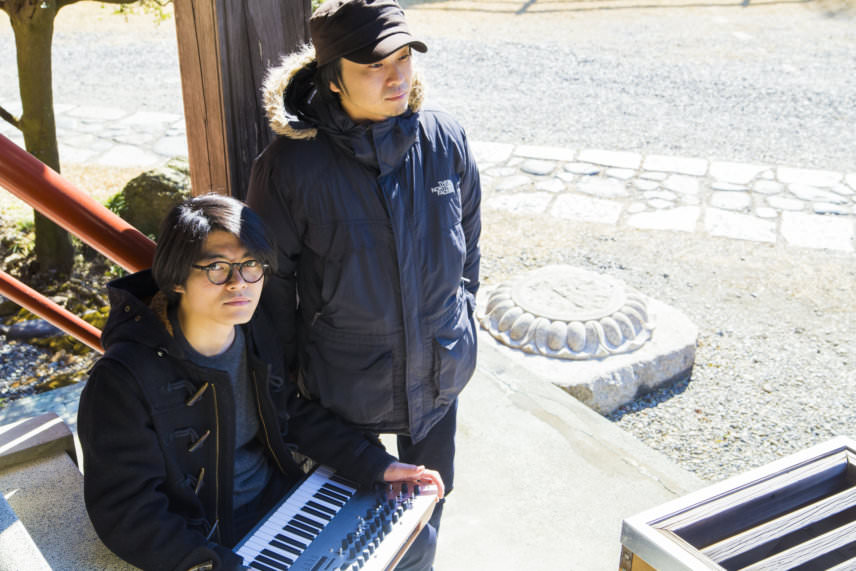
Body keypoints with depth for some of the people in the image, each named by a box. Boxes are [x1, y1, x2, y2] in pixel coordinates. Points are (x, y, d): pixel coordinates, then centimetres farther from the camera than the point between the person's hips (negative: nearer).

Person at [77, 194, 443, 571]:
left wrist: (377, 466, 2)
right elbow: (126, 512, -24)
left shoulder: (256, 334, -4)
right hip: (207, 538, -6)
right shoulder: (124, 380, -26)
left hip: (282, 498, 6)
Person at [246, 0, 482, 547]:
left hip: (439, 366, 3)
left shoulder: (446, 141, -11)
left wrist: (461, 316, 10)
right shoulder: (292, 163, -20)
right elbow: (273, 276, -8)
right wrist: (285, 371, -1)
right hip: (345, 375, -3)